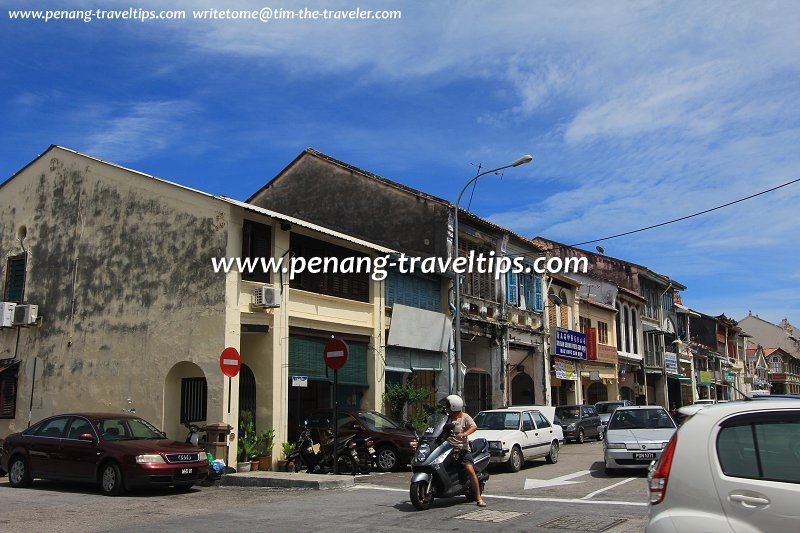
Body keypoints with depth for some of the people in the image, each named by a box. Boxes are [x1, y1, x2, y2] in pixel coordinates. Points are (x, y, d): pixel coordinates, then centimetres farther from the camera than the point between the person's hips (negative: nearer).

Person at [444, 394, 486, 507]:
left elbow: (474, 427, -14)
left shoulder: (464, 417, 1)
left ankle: (478, 498, -12)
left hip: (461, 448, -5)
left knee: (470, 470, -17)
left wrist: (464, 434, -32)